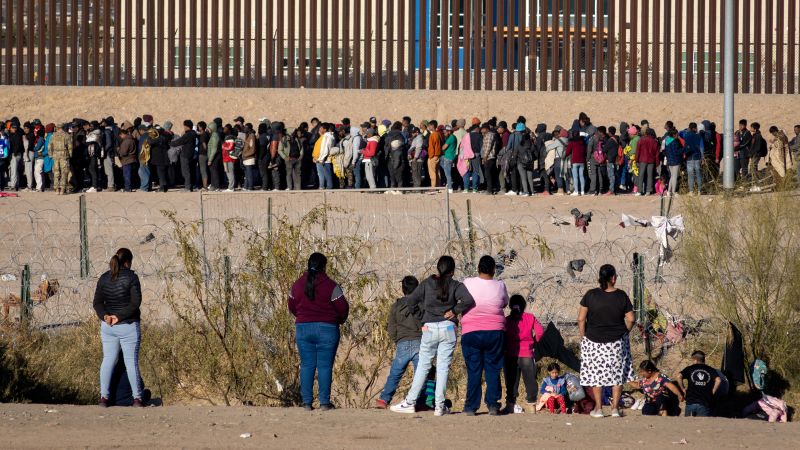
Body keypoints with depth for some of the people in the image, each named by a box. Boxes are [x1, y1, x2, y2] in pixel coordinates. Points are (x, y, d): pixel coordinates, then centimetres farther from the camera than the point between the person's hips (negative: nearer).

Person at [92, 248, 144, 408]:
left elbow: (97, 302, 2)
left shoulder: (104, 278, 6)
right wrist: (120, 316, -14)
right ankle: (137, 398, 2)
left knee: (108, 360, 9)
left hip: (108, 327, 4)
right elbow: (135, 303, -17)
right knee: (131, 361, 1)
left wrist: (104, 316, -11)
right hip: (128, 326, -4)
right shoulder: (131, 277, -10)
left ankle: (104, 396, 3)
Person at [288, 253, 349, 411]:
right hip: (326, 329, -3)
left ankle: (307, 402, 2)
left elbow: (292, 307, 15)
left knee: (306, 365, 6)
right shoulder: (330, 286, -9)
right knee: (325, 366, 0)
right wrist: (340, 320, 14)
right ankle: (324, 402, -2)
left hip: (303, 328, 3)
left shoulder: (297, 285, 5)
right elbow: (343, 307, -7)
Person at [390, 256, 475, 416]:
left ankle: (410, 402, 5)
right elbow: (469, 300, -17)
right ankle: (440, 406, -1)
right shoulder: (455, 286, -2)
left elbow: (411, 300, 2)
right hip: (448, 329, -1)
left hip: (429, 329, 1)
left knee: (423, 366, 8)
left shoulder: (427, 283, 3)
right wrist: (455, 311, -4)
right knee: (443, 367, 3)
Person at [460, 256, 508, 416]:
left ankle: (471, 407, 3)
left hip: (471, 332, 0)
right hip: (495, 332, 0)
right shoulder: (500, 286, -3)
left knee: (473, 371, 4)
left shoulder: (468, 284, -6)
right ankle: (493, 405, 0)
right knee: (493, 370, 7)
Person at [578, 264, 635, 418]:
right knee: (617, 372, 12)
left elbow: (581, 319, -9)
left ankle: (598, 408, 12)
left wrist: (583, 337, 4)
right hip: (617, 341, 0)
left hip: (594, 340, 0)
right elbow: (630, 319, -4)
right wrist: (624, 332, 13)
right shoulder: (621, 296, -8)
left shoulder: (591, 295, -9)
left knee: (596, 373, 11)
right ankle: (615, 408, 10)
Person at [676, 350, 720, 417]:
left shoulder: (689, 369, 7)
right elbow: (718, 380, -8)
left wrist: (683, 388, 5)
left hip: (690, 402, 0)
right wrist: (712, 392, 3)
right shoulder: (710, 370, 8)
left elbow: (678, 376, -9)